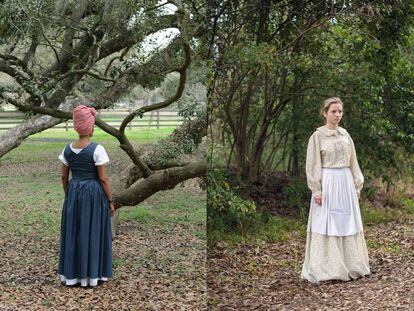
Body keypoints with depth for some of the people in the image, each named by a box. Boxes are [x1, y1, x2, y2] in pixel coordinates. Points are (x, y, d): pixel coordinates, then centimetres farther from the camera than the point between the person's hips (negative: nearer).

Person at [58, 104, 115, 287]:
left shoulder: (68, 149, 1)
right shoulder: (97, 149, -14)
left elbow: (64, 177, 7)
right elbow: (103, 179, -13)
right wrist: (110, 201, -4)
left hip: (73, 194, 5)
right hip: (94, 195, -5)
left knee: (73, 232, 12)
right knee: (92, 233, 5)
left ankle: (72, 275, 19)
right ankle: (92, 275, 11)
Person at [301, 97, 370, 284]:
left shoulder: (345, 135, 11)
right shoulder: (317, 136, -4)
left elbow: (353, 163, 16)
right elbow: (312, 165, -7)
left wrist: (357, 186, 12)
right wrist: (316, 190, -13)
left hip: (346, 183, 5)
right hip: (327, 183, -5)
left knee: (346, 222, 8)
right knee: (327, 224, -4)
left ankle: (349, 266, 16)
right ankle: (325, 269, 2)